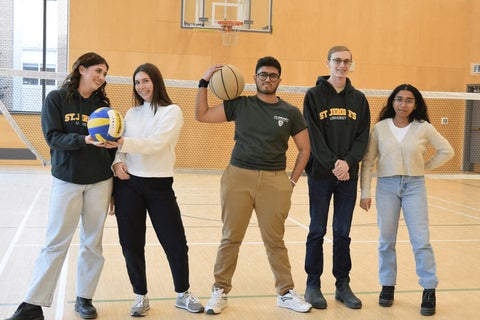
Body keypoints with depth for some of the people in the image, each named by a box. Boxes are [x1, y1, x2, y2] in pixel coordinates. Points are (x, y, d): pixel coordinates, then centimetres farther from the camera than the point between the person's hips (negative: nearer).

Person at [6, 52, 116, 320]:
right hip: (66, 181, -3)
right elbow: (53, 137, -12)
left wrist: (116, 170, 5)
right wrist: (85, 140, -27)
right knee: (55, 243, 0)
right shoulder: (57, 99, -3)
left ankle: (84, 298, 21)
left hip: (100, 182, 3)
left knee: (92, 243, 8)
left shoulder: (102, 104, 6)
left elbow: (111, 144, 8)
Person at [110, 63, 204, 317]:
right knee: (131, 244, 6)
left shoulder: (172, 111, -4)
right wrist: (117, 162, -12)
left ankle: (183, 294, 23)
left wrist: (124, 142, -29)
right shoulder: (131, 113, 11)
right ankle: (141, 296, 22)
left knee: (176, 243, 3)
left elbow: (157, 144, -18)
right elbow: (120, 144, 9)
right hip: (128, 185, 4)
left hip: (159, 185, -3)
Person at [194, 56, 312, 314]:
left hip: (274, 181, 0)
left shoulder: (291, 112, 5)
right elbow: (201, 115, 4)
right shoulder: (240, 105, 5)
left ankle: (286, 293, 22)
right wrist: (204, 82, -3)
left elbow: (304, 149, 11)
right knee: (231, 238, 6)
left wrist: (292, 181, 5)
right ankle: (220, 292, 18)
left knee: (275, 241, 8)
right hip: (238, 177, 0)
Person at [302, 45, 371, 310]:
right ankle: (313, 285, 13)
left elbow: (363, 137, 3)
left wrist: (348, 162, -14)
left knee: (343, 233, 8)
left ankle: (343, 285, 17)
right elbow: (313, 136, -8)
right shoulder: (314, 96, 0)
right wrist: (332, 164, -18)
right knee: (317, 231, 4)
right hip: (320, 174, -2)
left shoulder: (359, 99, 9)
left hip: (348, 176, 3)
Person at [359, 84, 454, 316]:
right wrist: (365, 192, -3)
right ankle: (387, 286, 21)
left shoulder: (424, 128, -1)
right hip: (386, 186, 1)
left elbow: (446, 151, 9)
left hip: (414, 186, -1)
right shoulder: (380, 128, -1)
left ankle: (429, 290, 7)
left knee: (420, 240, -3)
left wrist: (425, 166, 1)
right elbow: (368, 161, 0)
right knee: (386, 240, 8)